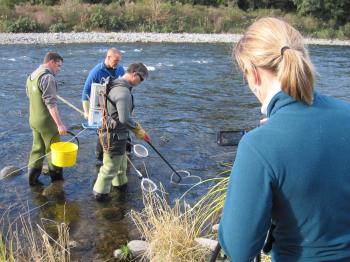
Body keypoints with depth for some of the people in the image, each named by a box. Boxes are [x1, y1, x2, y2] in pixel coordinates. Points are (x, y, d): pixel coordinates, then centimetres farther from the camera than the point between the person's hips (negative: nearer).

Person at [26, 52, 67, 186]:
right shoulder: (48, 77, -20)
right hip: (46, 121, -8)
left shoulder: (31, 76, 11)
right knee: (53, 150, 6)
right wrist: (59, 124, -29)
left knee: (37, 148, 15)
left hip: (33, 120, 8)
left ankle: (33, 178, 18)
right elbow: (51, 103, -27)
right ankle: (57, 180, 19)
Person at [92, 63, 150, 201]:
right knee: (110, 167, 7)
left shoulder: (117, 85, 7)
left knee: (121, 161, 28)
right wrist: (139, 131, -16)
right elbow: (125, 119, -30)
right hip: (114, 136, -10)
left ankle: (120, 183, 49)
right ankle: (100, 193, 23)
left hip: (116, 134, 10)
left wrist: (136, 127, 19)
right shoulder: (123, 91, -27)